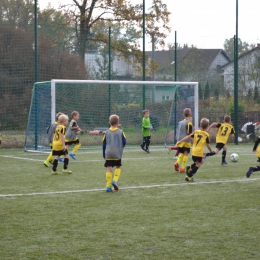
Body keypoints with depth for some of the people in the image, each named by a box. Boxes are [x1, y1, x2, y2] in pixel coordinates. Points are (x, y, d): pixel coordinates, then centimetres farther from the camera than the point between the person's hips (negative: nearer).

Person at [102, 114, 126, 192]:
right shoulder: (121, 132, 0)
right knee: (118, 167, 17)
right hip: (117, 154, -1)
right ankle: (115, 180, -4)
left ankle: (108, 186, -3)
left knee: (109, 169, 1)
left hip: (108, 154, 1)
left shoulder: (107, 132, 5)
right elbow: (124, 142, 0)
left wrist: (104, 154, 17)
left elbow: (104, 144, 8)